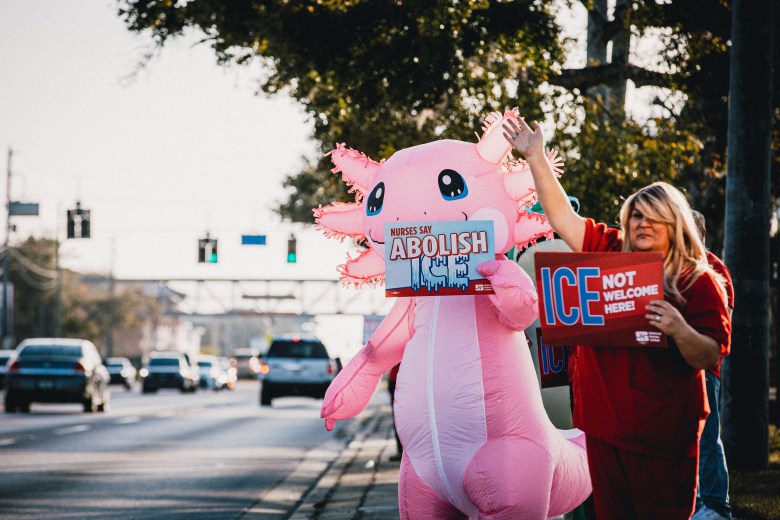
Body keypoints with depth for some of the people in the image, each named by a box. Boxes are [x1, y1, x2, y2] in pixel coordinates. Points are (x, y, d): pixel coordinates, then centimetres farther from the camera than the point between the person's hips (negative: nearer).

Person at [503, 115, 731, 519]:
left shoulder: (699, 281, -3)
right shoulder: (609, 252, 9)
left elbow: (710, 358, -8)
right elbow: (561, 215, 9)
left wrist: (679, 329, -27)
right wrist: (535, 157, 5)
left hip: (662, 432, -4)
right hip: (602, 423, 4)